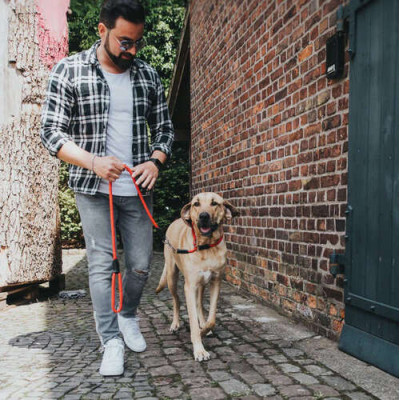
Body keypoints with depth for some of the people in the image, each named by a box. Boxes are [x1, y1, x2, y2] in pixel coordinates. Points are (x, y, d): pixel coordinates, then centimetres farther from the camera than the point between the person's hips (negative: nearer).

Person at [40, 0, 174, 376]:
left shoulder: (148, 75, 5)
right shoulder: (68, 70, -5)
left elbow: (164, 128, 11)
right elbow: (51, 132, -7)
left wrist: (155, 161, -9)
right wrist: (93, 162, -22)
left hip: (137, 189, 3)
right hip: (93, 188, -3)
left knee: (140, 264, 9)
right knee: (101, 263, -3)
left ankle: (128, 316, 36)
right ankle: (111, 342, 10)